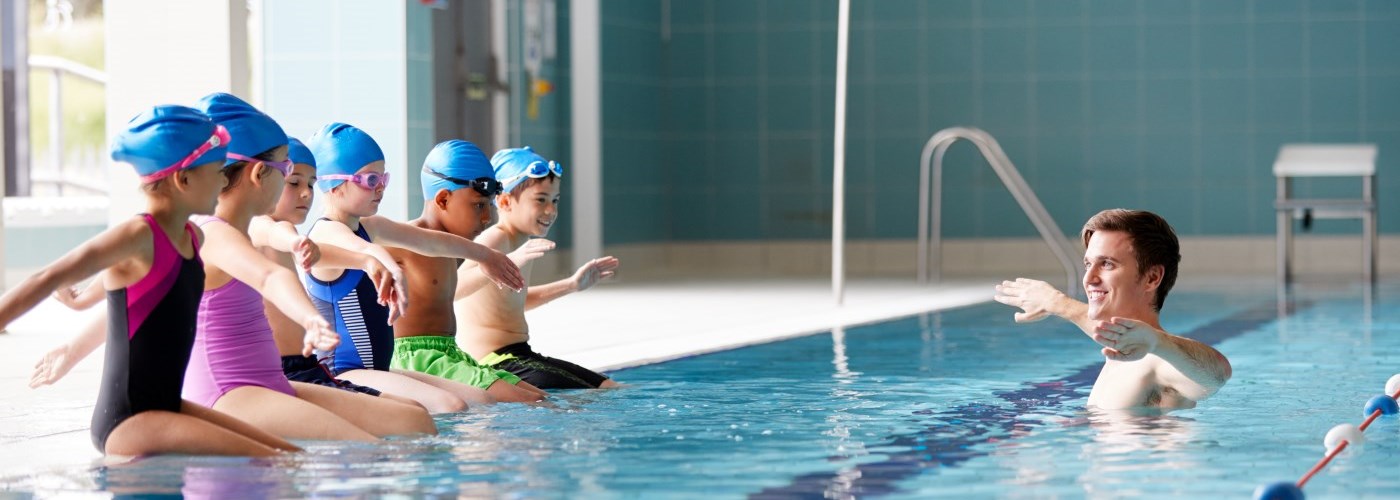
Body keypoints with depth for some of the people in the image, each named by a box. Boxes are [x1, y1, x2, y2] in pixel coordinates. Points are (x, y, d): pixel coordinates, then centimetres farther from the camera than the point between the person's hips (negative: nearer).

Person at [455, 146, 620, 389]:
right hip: (496, 363, -11)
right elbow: (451, 289, -35)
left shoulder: (518, 242, 16)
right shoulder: (495, 240, -16)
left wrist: (571, 285, 33)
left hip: (520, 357, 11)